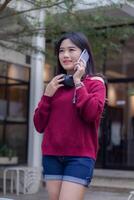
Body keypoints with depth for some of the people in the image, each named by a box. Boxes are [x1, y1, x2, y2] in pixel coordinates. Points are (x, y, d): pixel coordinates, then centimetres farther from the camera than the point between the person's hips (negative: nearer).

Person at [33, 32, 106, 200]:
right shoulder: (55, 85, 14)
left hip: (80, 157, -4)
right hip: (52, 156, 5)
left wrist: (78, 82, -9)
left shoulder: (95, 83, 3)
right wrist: (47, 95, -1)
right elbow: (39, 125, 11)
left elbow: (92, 114, -16)